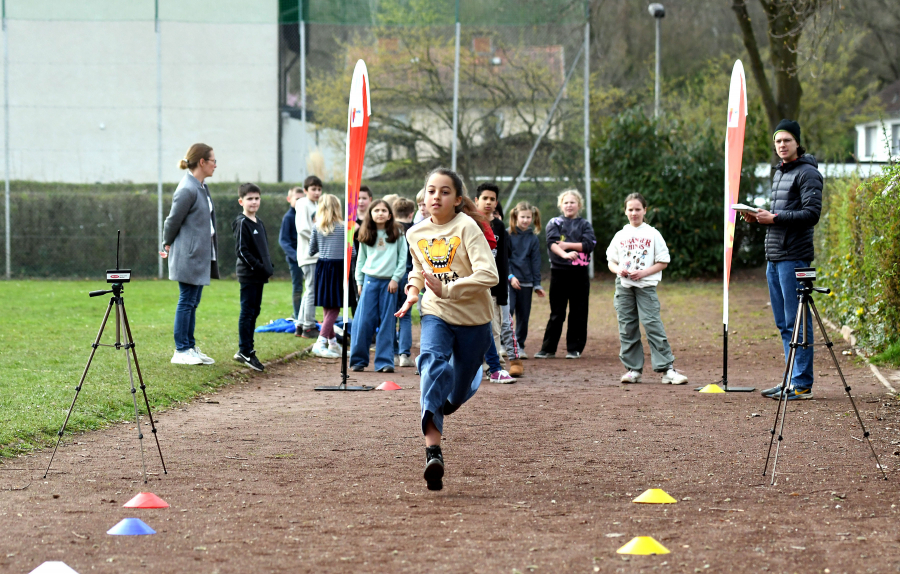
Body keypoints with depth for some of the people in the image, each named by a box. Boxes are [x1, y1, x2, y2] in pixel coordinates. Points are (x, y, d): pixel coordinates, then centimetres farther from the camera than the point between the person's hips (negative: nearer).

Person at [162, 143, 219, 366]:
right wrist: (168, 246, 1)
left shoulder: (202, 187, 12)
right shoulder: (187, 189, -18)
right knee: (187, 301, -4)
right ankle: (181, 351, 0)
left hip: (201, 255, 9)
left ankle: (190, 347, 18)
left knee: (192, 302, 13)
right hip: (189, 255, -9)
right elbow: (173, 221, -12)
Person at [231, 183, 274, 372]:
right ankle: (245, 351, -4)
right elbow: (241, 251, -17)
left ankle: (246, 350, 17)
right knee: (247, 312, -6)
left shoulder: (259, 223, 15)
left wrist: (269, 266, 9)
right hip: (248, 275, -9)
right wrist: (258, 266, -20)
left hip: (259, 275, 9)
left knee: (254, 312, 11)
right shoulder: (242, 223, -11)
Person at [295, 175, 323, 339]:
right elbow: (303, 229, -18)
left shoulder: (315, 206, 18)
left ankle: (301, 325, 17)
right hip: (309, 256, -9)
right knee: (312, 290, -8)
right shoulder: (303, 205, -9)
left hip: (317, 255, 9)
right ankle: (309, 327, -5)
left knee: (310, 291, 12)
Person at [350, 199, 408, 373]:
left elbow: (403, 259, 3)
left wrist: (395, 278, -5)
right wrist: (359, 282, 8)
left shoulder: (397, 234, 5)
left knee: (387, 323, -2)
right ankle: (358, 360, 2)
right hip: (370, 280, 1)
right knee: (363, 321, -5)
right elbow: (361, 259, 14)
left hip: (389, 282, -1)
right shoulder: (366, 236, 9)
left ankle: (384, 361, 0)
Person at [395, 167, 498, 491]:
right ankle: (433, 451, -42)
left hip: (472, 319, -2)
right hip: (436, 315, 2)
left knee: (457, 394, 11)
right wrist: (413, 290, 3)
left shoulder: (467, 228, -15)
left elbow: (488, 275, -25)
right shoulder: (416, 234, 2)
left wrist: (447, 289, -32)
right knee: (432, 363, -29)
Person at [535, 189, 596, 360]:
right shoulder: (554, 223, 7)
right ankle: (548, 349, 7)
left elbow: (590, 244, -6)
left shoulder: (584, 225, 10)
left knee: (578, 313, 3)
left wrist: (567, 245, -12)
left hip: (579, 273, 1)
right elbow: (552, 242, -10)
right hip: (559, 272, -1)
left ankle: (574, 348, 10)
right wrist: (565, 254, -28)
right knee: (556, 314, 2)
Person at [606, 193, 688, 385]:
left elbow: (663, 262, 1)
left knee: (653, 324, -12)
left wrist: (643, 273, -13)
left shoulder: (652, 234, 2)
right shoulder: (621, 236, 12)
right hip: (623, 286, 4)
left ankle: (667, 369, -12)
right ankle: (633, 369, 10)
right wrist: (619, 270, -7)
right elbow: (611, 261, 15)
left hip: (646, 285, -4)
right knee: (627, 328, 3)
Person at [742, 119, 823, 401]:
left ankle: (802, 384, -6)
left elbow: (811, 214, -17)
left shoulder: (807, 173, -8)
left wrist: (774, 218, -19)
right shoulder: (779, 173, 20)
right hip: (774, 258, 9)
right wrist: (759, 217, 8)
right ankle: (792, 379, 18)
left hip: (794, 257, -9)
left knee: (797, 321, -8)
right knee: (783, 323, 12)